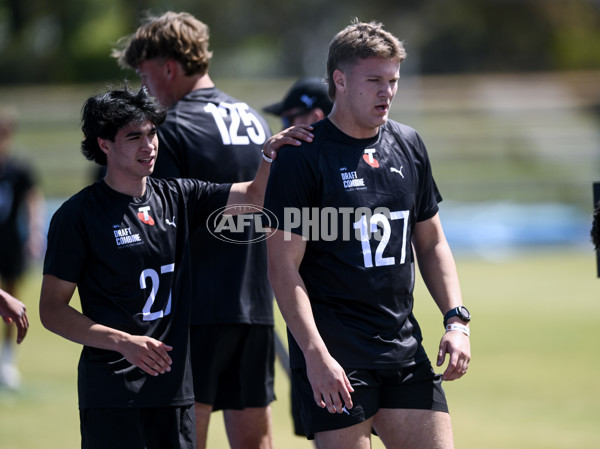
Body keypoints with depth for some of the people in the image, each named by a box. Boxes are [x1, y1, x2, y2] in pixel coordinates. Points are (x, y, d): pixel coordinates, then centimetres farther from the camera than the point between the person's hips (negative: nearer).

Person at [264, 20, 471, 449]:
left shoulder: (408, 145, 12)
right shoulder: (302, 156, -8)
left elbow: (431, 243, 21)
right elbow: (283, 266, -11)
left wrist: (456, 319, 7)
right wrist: (315, 355, -18)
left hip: (405, 349, 6)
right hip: (334, 355, -6)